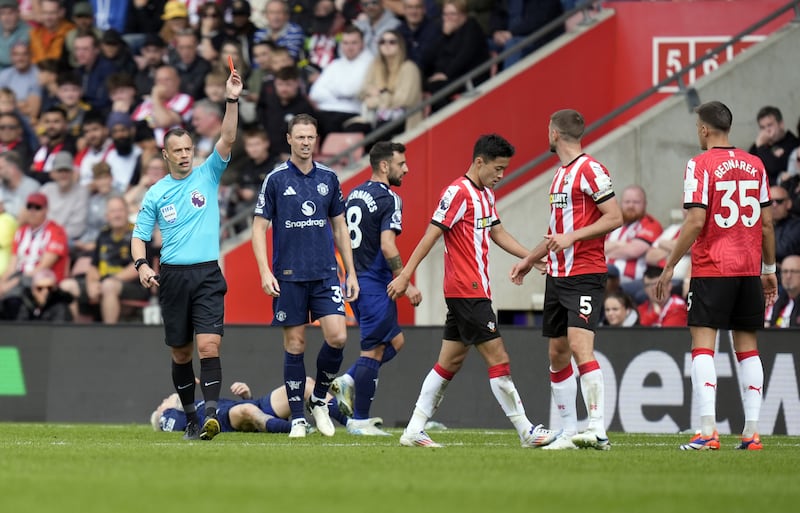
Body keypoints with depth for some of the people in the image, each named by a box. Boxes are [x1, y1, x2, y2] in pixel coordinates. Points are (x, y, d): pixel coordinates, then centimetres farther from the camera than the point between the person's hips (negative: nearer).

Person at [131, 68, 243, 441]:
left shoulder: (207, 175, 5)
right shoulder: (156, 193, 7)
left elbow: (227, 139, -8)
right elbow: (139, 235, 9)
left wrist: (232, 101, -20)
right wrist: (141, 265, -11)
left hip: (207, 274, -2)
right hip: (173, 276, 2)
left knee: (209, 345, -16)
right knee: (181, 352, 7)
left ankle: (210, 414, -25)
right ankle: (191, 419, 17)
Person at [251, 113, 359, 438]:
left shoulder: (328, 178, 8)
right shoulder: (276, 180, -1)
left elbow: (340, 228, 14)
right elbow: (259, 228, -1)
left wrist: (351, 273, 10)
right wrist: (265, 272, -12)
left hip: (326, 274, 2)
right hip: (289, 276, -2)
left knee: (337, 337, -11)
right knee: (294, 345, 0)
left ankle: (319, 400, 10)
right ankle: (297, 417, 9)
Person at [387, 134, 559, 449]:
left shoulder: (485, 194, 16)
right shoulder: (459, 192, -13)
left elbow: (498, 233, 23)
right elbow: (431, 235, -15)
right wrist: (405, 275, -16)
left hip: (475, 290, 10)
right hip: (467, 291, -10)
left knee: (451, 361, 9)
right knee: (498, 358, -7)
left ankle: (414, 431, 9)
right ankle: (526, 431, -5)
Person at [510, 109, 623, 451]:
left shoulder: (589, 170, -10)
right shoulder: (560, 173, 18)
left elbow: (615, 217, -16)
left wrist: (572, 237, -22)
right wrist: (530, 260, 33)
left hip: (585, 274, -10)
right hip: (557, 275, 10)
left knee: (580, 344, -20)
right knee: (557, 353, 9)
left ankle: (597, 430, -25)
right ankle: (569, 432, 14)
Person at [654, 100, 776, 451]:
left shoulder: (701, 165, -7)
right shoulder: (754, 165, 9)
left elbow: (695, 222, -14)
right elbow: (766, 223, 11)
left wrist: (669, 268, -7)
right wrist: (769, 269, 20)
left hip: (711, 269, -5)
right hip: (749, 269, 5)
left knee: (702, 343, -5)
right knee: (747, 345, 10)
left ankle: (707, 431, -15)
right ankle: (752, 431, 6)